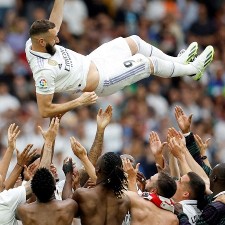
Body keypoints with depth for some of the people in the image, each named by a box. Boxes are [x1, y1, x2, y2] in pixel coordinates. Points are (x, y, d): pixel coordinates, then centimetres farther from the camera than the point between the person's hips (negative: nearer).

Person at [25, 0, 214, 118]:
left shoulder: (34, 43, -14)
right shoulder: (44, 71, -37)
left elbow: (53, 23, 2)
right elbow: (45, 110, -34)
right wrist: (79, 102, -30)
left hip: (89, 62, 9)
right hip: (99, 79, -9)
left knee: (134, 42, 15)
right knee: (147, 63, 1)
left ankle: (178, 61, 38)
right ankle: (193, 69, 27)